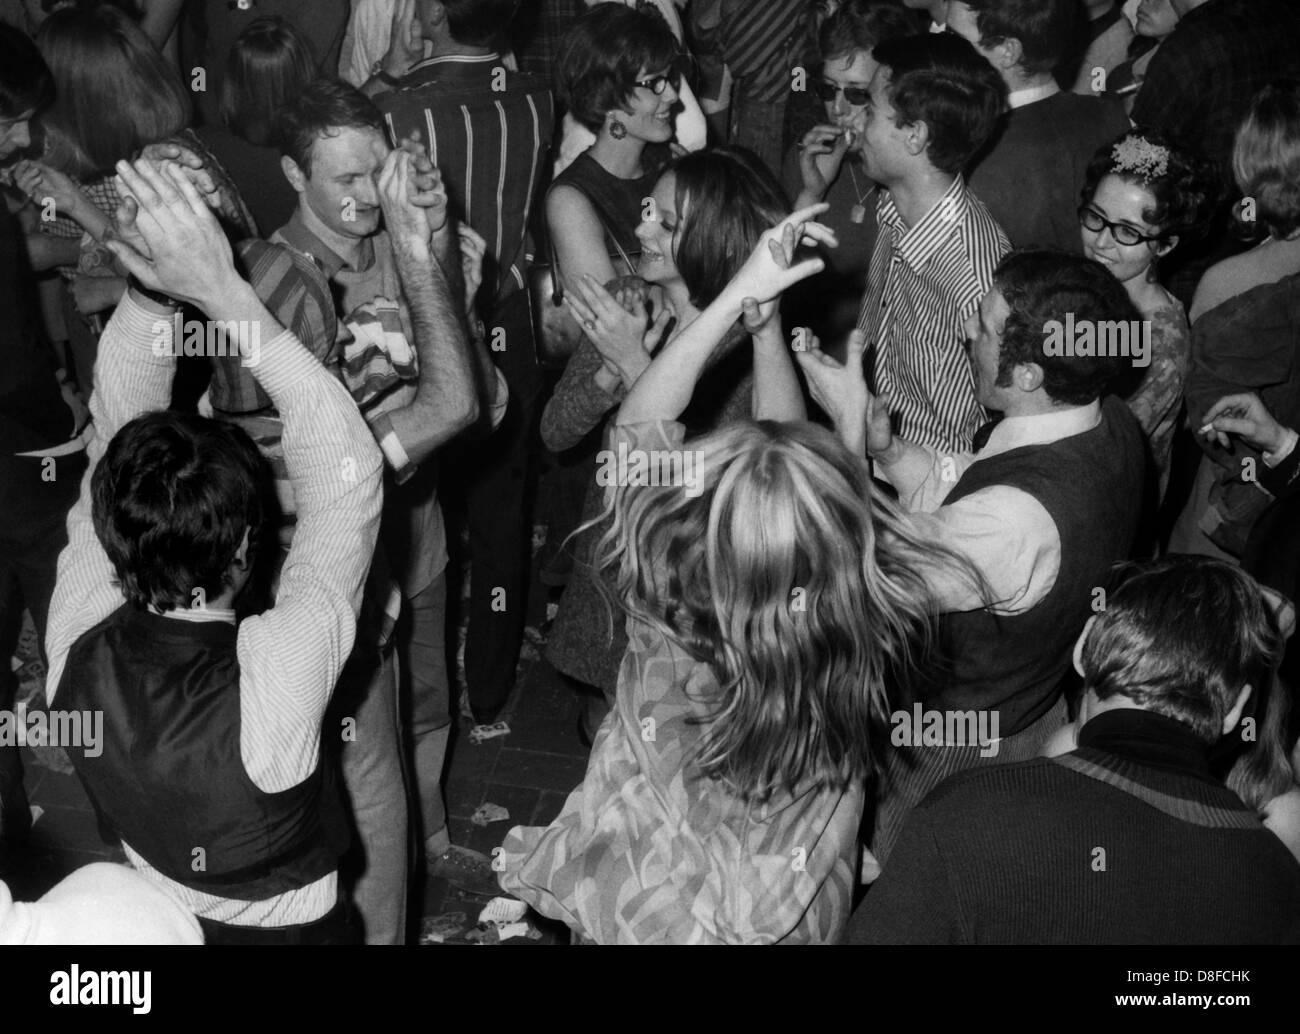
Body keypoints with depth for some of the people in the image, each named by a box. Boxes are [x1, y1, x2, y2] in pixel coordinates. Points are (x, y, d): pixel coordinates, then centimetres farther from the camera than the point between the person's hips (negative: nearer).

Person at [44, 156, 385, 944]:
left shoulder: (78, 642, -27)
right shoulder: (275, 677, -39)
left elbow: (117, 437, -17)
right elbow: (346, 471, -33)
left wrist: (150, 284, -29)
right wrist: (221, 288, -36)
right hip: (279, 926, -4)